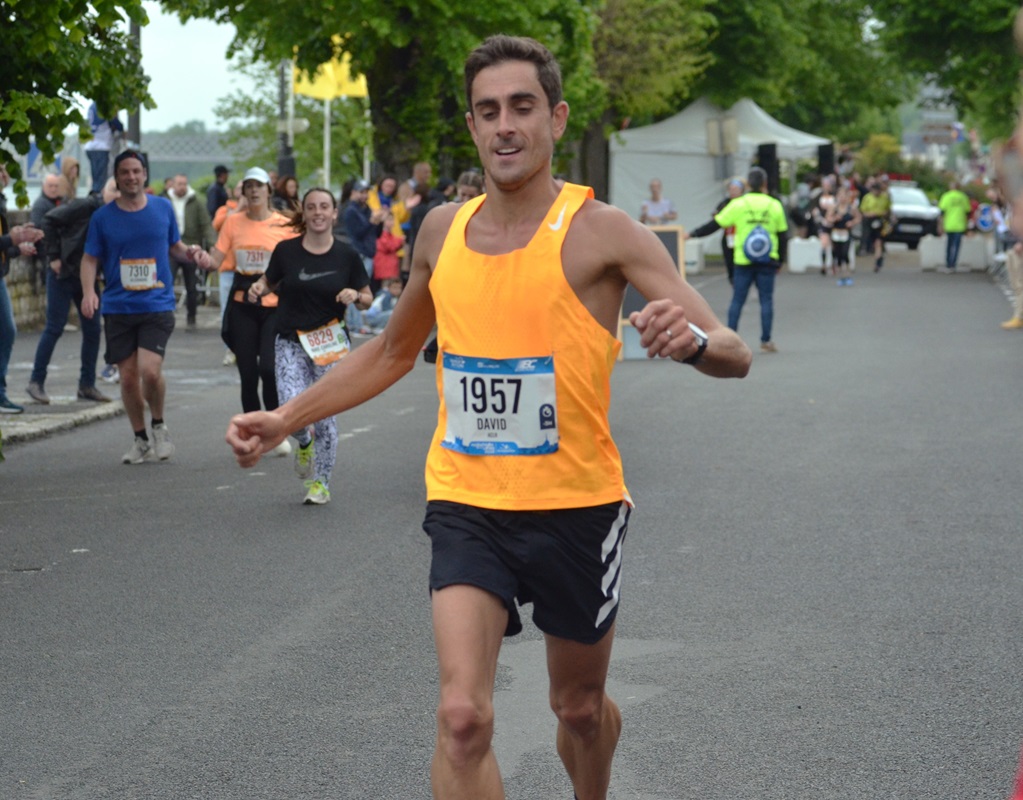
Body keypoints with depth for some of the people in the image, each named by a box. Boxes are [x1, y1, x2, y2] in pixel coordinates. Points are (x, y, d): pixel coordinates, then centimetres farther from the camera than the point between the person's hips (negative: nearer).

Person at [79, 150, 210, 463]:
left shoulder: (163, 208, 5)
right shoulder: (103, 217, 2)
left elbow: (174, 246, 18)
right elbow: (90, 259, 5)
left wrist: (190, 253, -4)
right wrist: (88, 291, -12)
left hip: (157, 305, -1)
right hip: (118, 308, 1)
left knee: (150, 371, -18)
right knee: (128, 378, 3)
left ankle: (159, 426, 10)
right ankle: (141, 440, 23)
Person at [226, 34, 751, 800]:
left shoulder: (599, 230, -10)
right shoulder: (443, 229, 4)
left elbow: (734, 355, -16)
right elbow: (391, 352, 21)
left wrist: (694, 339, -40)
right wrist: (286, 419, 13)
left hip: (574, 507, -2)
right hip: (467, 505, 2)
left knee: (581, 708, 18)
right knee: (463, 717, -16)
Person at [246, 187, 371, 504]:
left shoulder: (346, 255, -2)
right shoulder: (286, 250, -1)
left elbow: (367, 298, 7)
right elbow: (270, 282, 14)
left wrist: (355, 296, -15)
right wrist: (259, 288, -9)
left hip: (331, 345, 0)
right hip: (290, 343, 0)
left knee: (324, 416, 1)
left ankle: (321, 483, 20)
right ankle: (304, 443, 21)